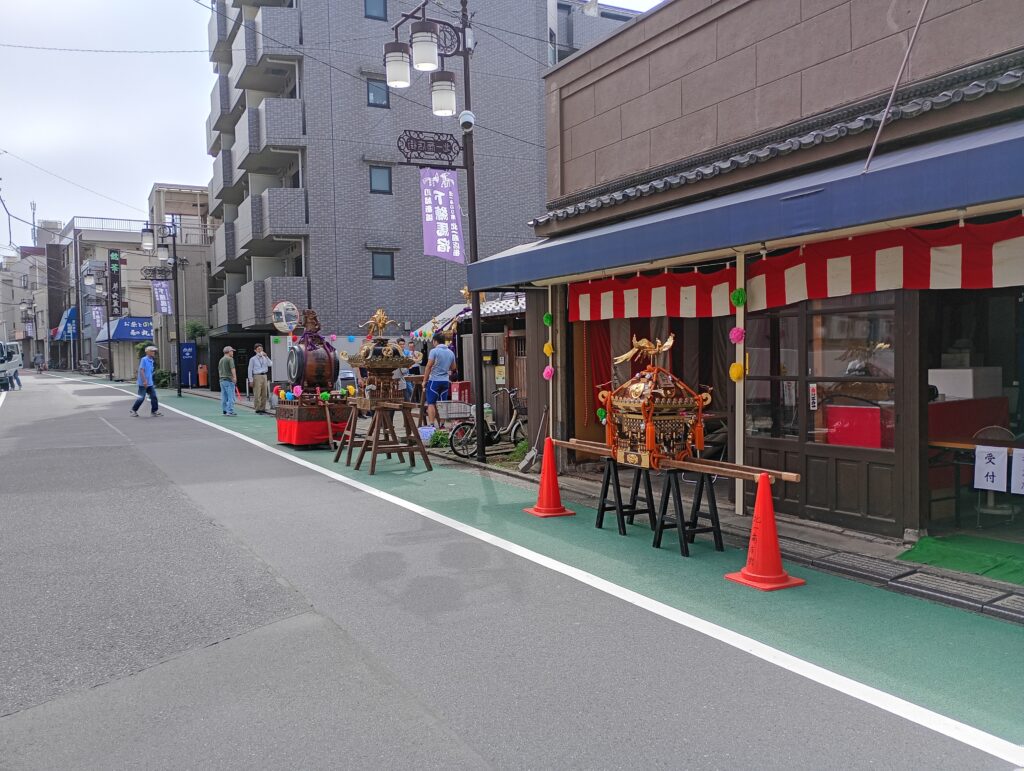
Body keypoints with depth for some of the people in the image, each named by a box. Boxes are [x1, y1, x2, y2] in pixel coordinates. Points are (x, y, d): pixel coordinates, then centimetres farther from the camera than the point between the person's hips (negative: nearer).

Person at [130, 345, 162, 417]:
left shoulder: (151, 361, 12)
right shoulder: (144, 359, -13)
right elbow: (141, 370, -18)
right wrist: (144, 381, -23)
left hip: (150, 383, 8)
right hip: (143, 383, -8)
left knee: (153, 396, 2)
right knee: (142, 397, -2)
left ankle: (154, 411, 6)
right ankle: (134, 410, 14)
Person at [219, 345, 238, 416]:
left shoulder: (221, 360, 18)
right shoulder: (230, 359, -9)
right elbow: (232, 369, -21)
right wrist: (235, 377, -29)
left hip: (222, 380, 9)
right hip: (229, 380, -9)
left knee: (224, 397, 12)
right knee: (231, 396, -8)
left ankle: (224, 410, 16)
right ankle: (230, 411, -12)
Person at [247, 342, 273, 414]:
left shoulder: (264, 358, 13)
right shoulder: (253, 359, 2)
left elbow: (270, 364, -1)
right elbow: (250, 370, 1)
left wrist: (266, 356, -7)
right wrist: (251, 380, -4)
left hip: (264, 376, 5)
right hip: (257, 376, -5)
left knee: (264, 394, 6)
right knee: (257, 394, -6)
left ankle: (263, 409, 14)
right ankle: (258, 409, -2)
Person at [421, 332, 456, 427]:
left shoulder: (434, 351, -9)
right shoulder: (451, 352, 9)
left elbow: (429, 366, -11)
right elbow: (453, 367, 19)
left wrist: (424, 380, -5)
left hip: (434, 380, -5)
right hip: (446, 381, 5)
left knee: (431, 403, -1)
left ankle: (431, 424, -7)